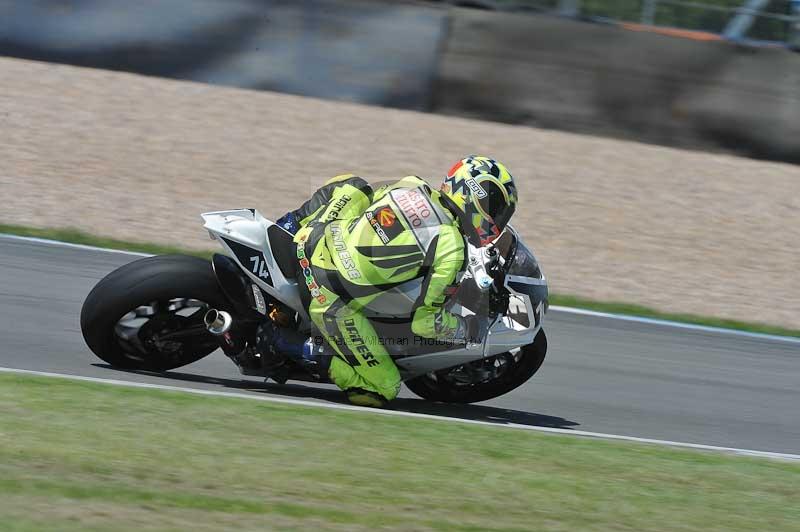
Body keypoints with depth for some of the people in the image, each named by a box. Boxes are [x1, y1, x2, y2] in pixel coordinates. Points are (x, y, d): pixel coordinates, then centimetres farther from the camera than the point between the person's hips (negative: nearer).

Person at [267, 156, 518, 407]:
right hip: (332, 301, -7)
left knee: (351, 185, 32)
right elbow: (425, 321, -8)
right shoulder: (451, 250, -11)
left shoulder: (412, 186, 6)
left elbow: (348, 189, 21)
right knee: (384, 388, 4)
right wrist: (468, 329, 9)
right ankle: (306, 352, -5)